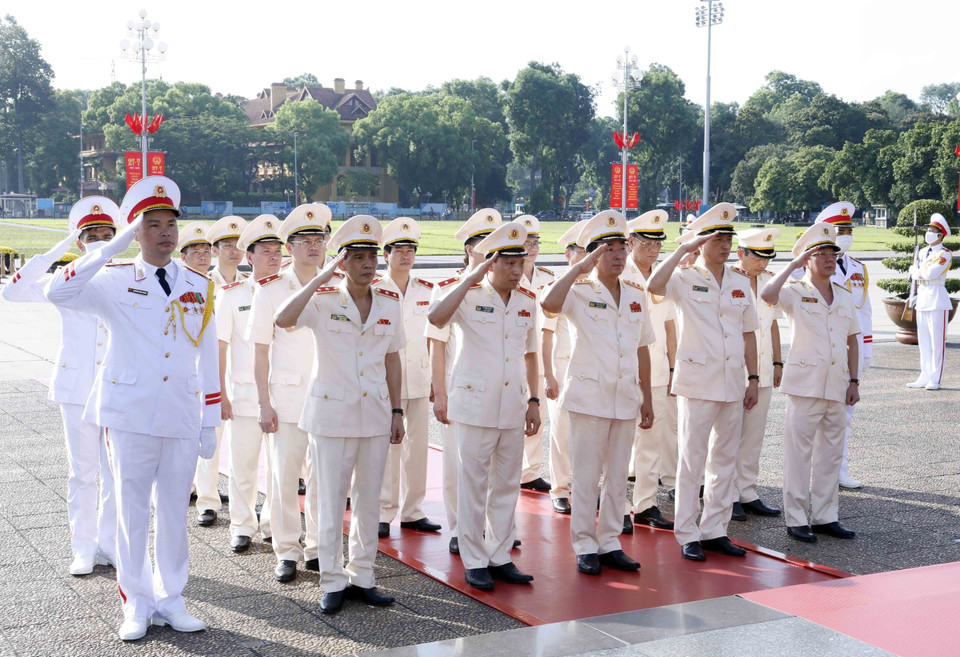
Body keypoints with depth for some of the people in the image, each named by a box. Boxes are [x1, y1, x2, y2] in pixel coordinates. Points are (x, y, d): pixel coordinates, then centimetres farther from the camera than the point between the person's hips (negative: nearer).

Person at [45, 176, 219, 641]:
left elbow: (208, 360, 10)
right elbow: (58, 293, -20)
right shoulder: (115, 282, -1)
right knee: (132, 511, 5)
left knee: (174, 511, 10)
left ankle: (171, 599, 22)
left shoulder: (200, 287, 8)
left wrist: (210, 423, 7)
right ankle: (137, 604, 18)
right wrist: (114, 245, -21)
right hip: (130, 416, -2)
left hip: (182, 419, 2)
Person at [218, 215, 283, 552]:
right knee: (242, 466, 6)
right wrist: (220, 394, -4)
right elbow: (219, 346, 1)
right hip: (243, 394, -1)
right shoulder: (231, 293, 0)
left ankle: (272, 524, 24)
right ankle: (242, 527, 21)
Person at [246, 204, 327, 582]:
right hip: (287, 397, -2)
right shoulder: (270, 290, 0)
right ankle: (287, 552, 13)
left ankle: (318, 549, 19)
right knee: (285, 477, 1)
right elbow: (261, 352, 0)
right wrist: (264, 403, -5)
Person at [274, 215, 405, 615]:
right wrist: (325, 274, -23)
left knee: (369, 500, 10)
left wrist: (397, 410, 9)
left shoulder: (390, 304, 6)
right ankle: (333, 582, 15)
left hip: (375, 413, 4)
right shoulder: (323, 300, -7)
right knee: (331, 502, 3)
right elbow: (283, 319, -26)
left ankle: (362, 576, 22)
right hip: (331, 413, -4)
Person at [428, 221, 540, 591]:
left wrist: (534, 400, 11)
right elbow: (435, 318, -28)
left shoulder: (528, 302, 9)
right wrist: (470, 280, -26)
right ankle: (474, 562, 13)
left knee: (507, 485, 11)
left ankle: (500, 556, 22)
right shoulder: (470, 297, -7)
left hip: (513, 408, 5)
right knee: (473, 486, 3)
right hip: (475, 406, -5)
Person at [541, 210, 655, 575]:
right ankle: (585, 546, 12)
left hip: (626, 399, 5)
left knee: (618, 476, 11)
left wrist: (647, 397, 13)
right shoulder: (581, 292, -5)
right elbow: (549, 304, -28)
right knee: (586, 476, 2)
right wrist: (580, 267, -23)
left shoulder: (636, 295, 11)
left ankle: (610, 543, 21)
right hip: (589, 397, -5)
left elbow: (642, 349, 15)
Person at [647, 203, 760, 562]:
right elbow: (654, 285, -26)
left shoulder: (740, 283, 12)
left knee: (725, 459, 10)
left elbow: (749, 333, 15)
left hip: (732, 382, 6)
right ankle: (687, 535, 7)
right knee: (692, 460, -1)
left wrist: (753, 378, 10)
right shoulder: (685, 279, -4)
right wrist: (682, 249, -19)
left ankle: (715, 530, 20)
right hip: (697, 381, -5)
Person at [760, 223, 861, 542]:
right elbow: (767, 294, -25)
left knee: (830, 453, 10)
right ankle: (796, 519, 5)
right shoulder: (795, 293, -3)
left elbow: (853, 342, 17)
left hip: (837, 385, 5)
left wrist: (854, 381, 9)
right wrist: (794, 264, -17)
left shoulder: (846, 297, 13)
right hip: (805, 383, -5)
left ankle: (825, 516, 20)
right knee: (799, 451, -2)